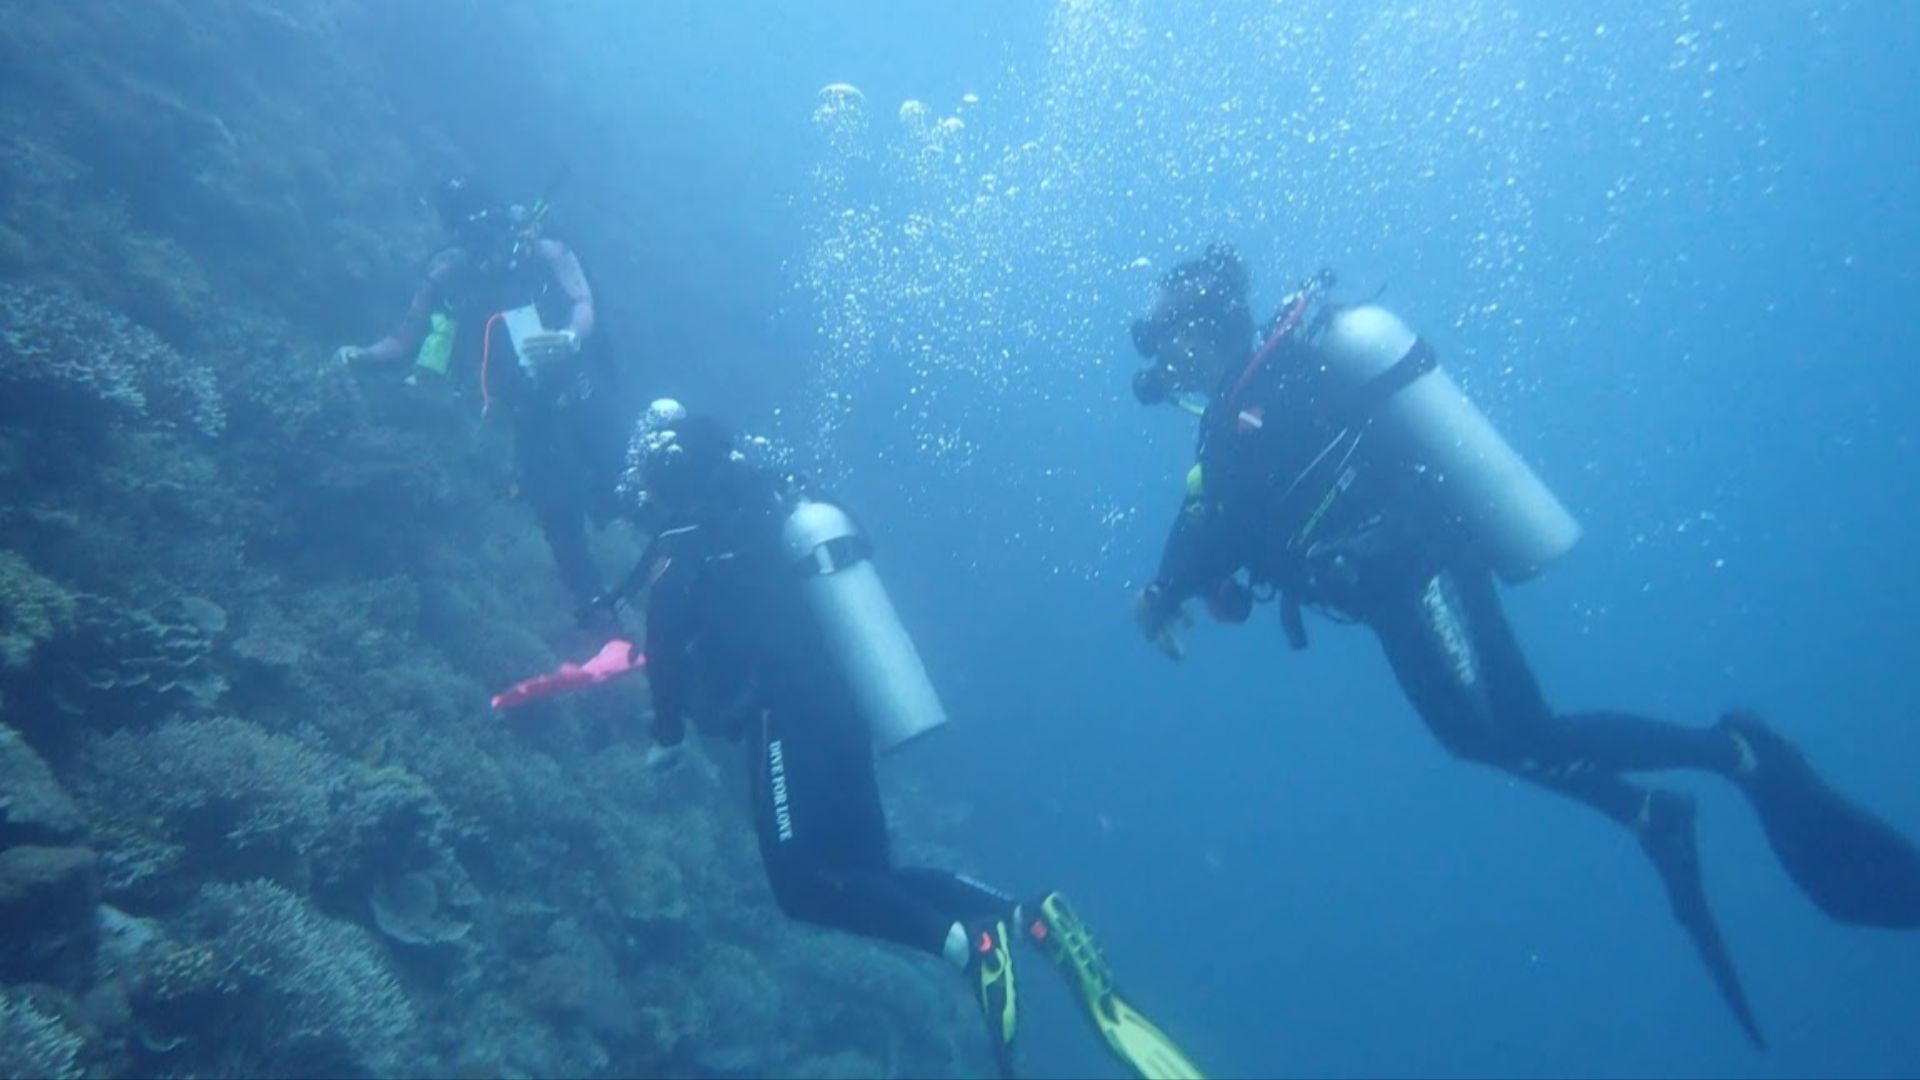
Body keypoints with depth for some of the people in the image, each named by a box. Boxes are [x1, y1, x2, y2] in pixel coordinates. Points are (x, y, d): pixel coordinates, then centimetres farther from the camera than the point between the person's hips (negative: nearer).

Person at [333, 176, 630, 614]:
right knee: (560, 523, 4)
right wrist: (362, 354, -20)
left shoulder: (544, 253, -7)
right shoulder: (446, 279, -1)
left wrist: (571, 338, -44)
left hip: (584, 393, -2)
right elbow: (403, 341, 1)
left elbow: (584, 304, -21)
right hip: (532, 414, 2)